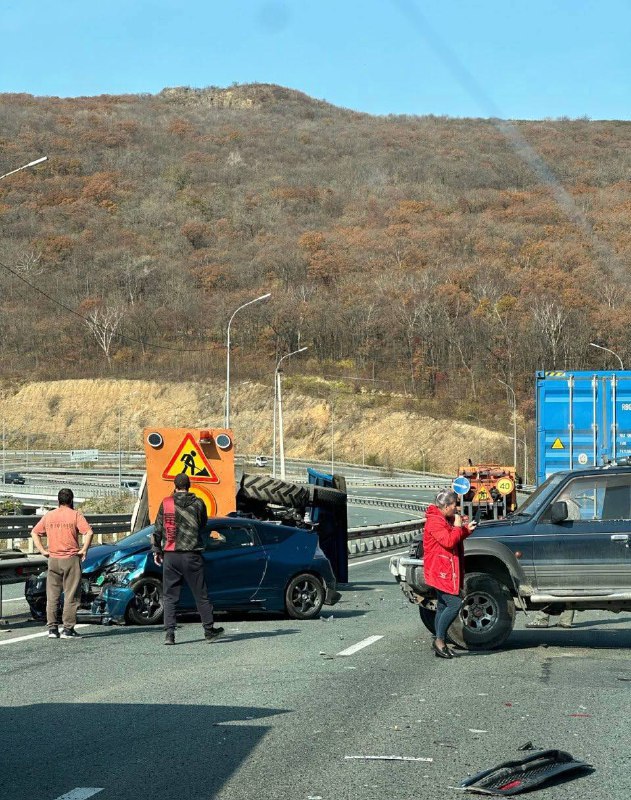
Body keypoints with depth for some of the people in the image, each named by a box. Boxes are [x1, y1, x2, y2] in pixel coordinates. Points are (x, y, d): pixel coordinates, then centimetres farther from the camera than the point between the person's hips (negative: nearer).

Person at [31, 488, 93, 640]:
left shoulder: (49, 516, 8)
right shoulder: (75, 515, -5)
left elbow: (34, 533, 10)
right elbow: (88, 532, -18)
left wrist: (43, 550, 7)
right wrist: (84, 550, -10)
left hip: (53, 559, 4)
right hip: (71, 559, -4)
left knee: (52, 595, 9)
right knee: (71, 596, 1)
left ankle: (52, 628, 7)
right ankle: (68, 629, -1)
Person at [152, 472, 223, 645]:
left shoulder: (166, 503, 0)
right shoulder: (197, 503, -2)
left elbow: (158, 529, 3)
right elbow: (203, 523, 13)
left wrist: (156, 550, 12)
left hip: (170, 555, 1)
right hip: (191, 555, -1)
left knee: (170, 597, 5)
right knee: (200, 595, 9)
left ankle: (169, 633, -3)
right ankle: (209, 630, 14)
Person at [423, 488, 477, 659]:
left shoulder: (446, 520, 16)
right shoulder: (435, 521, -17)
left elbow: (456, 538, 27)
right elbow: (449, 541, -26)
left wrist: (467, 529, 11)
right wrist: (458, 527, -13)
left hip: (447, 571, 11)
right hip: (440, 572, -11)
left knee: (443, 606, 12)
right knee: (454, 603, -15)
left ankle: (440, 644, 16)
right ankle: (439, 640, -9)